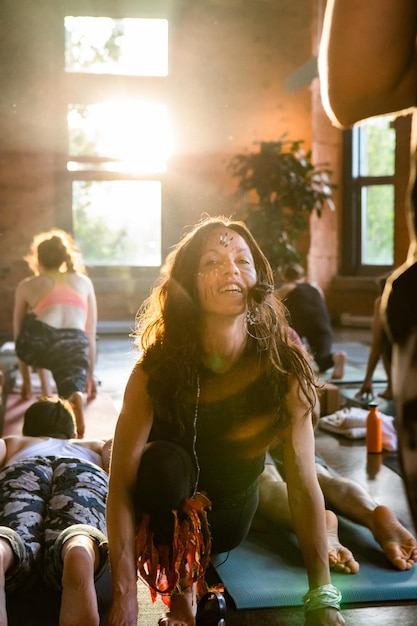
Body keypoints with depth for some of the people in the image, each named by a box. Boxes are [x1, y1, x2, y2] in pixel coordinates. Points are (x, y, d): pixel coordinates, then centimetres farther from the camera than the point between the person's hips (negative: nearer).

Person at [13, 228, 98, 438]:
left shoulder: (26, 285, 27)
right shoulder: (84, 282, 30)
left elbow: (19, 335, 32)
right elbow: (90, 335, 33)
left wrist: (26, 380, 43)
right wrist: (89, 375, 43)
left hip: (39, 342, 1)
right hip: (73, 346, 0)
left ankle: (46, 391, 25)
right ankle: (75, 395, -34)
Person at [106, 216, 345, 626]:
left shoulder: (285, 370, -24)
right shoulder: (156, 369, -27)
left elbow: (303, 483, -21)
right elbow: (121, 481, -27)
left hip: (230, 514, 4)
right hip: (170, 509, -3)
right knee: (163, 462, -30)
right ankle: (183, 589, -9)